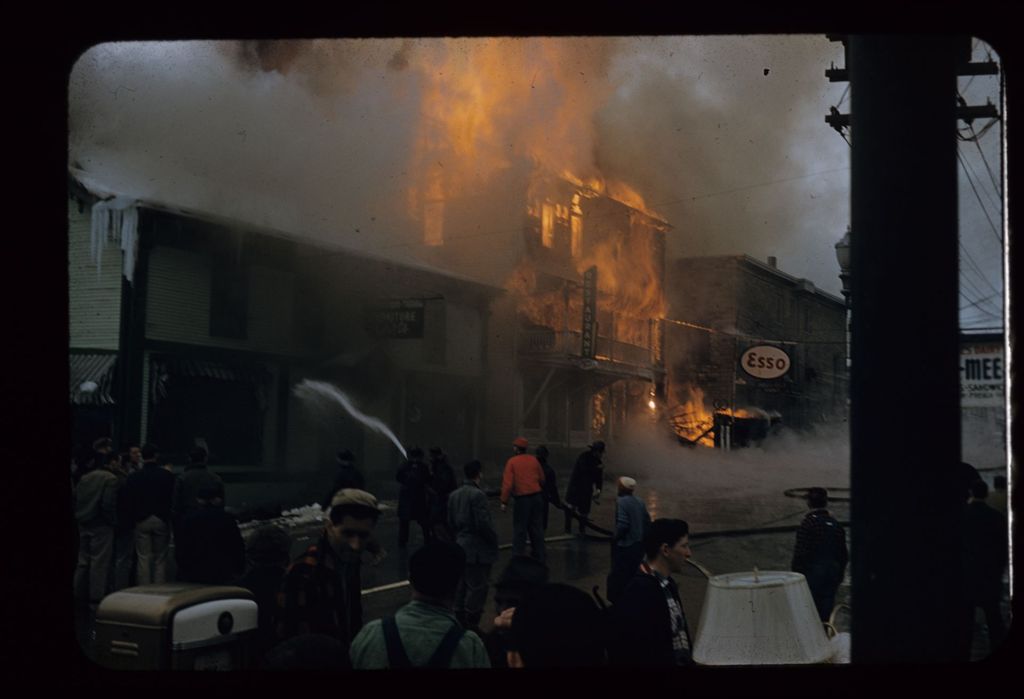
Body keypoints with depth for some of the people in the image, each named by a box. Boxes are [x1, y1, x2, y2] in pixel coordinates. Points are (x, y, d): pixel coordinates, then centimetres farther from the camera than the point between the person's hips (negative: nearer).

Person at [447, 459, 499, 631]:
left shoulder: (454, 495, 8)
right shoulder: (477, 495, -18)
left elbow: (450, 522, 12)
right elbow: (483, 524, -21)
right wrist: (494, 538, -7)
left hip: (461, 546, 8)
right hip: (478, 549, -8)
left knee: (462, 585, 14)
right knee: (477, 587, -3)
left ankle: (460, 619, 21)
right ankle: (471, 623, -1)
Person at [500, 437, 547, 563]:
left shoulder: (512, 462, -7)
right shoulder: (533, 460, 5)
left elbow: (507, 483, -13)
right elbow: (542, 479, 11)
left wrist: (504, 502, -10)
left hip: (522, 499, -4)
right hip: (537, 497, 4)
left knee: (519, 529, 3)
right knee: (537, 528, 13)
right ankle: (539, 556, 19)